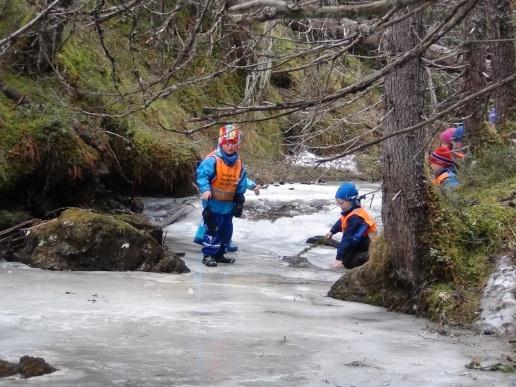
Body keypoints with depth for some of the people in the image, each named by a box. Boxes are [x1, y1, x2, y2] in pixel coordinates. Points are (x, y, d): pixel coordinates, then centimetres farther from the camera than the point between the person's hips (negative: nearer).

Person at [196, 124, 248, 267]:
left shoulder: (238, 163, 3)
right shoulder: (213, 160, -16)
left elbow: (241, 183, 11)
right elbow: (202, 174, -20)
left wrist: (240, 201, 11)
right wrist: (205, 190, -34)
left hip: (229, 205, 7)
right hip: (214, 204, -7)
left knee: (227, 230, 14)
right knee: (213, 230, -6)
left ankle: (219, 254, 26)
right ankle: (208, 255, 2)